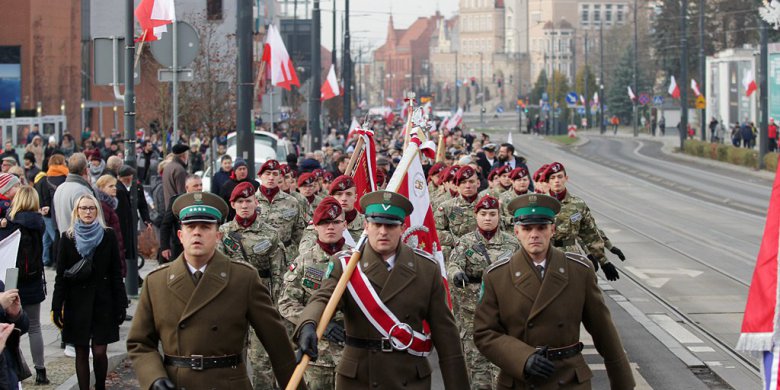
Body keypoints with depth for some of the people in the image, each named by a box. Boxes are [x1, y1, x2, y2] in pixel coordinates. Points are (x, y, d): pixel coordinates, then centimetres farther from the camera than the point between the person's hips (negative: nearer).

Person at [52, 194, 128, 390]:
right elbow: (60, 276, 3)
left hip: (102, 301, -1)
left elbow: (116, 273, 1)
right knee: (81, 352, 4)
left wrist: (120, 305, -3)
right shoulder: (67, 238, 3)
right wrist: (57, 307, -3)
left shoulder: (108, 236, 1)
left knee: (99, 351, -3)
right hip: (77, 301, 1)